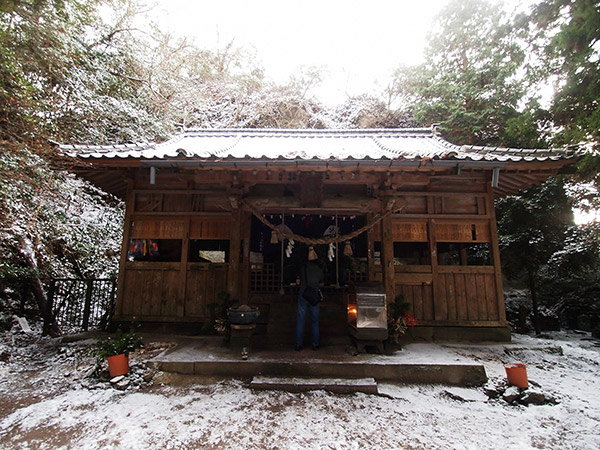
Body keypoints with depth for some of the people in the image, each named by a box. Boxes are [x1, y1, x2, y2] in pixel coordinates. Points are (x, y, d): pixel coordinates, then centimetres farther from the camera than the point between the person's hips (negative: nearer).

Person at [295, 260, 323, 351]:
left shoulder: (303, 268, -1)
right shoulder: (319, 270, 1)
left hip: (303, 295, -1)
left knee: (300, 320, 5)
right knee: (314, 321, 11)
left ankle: (299, 344, 6)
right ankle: (315, 344, 15)